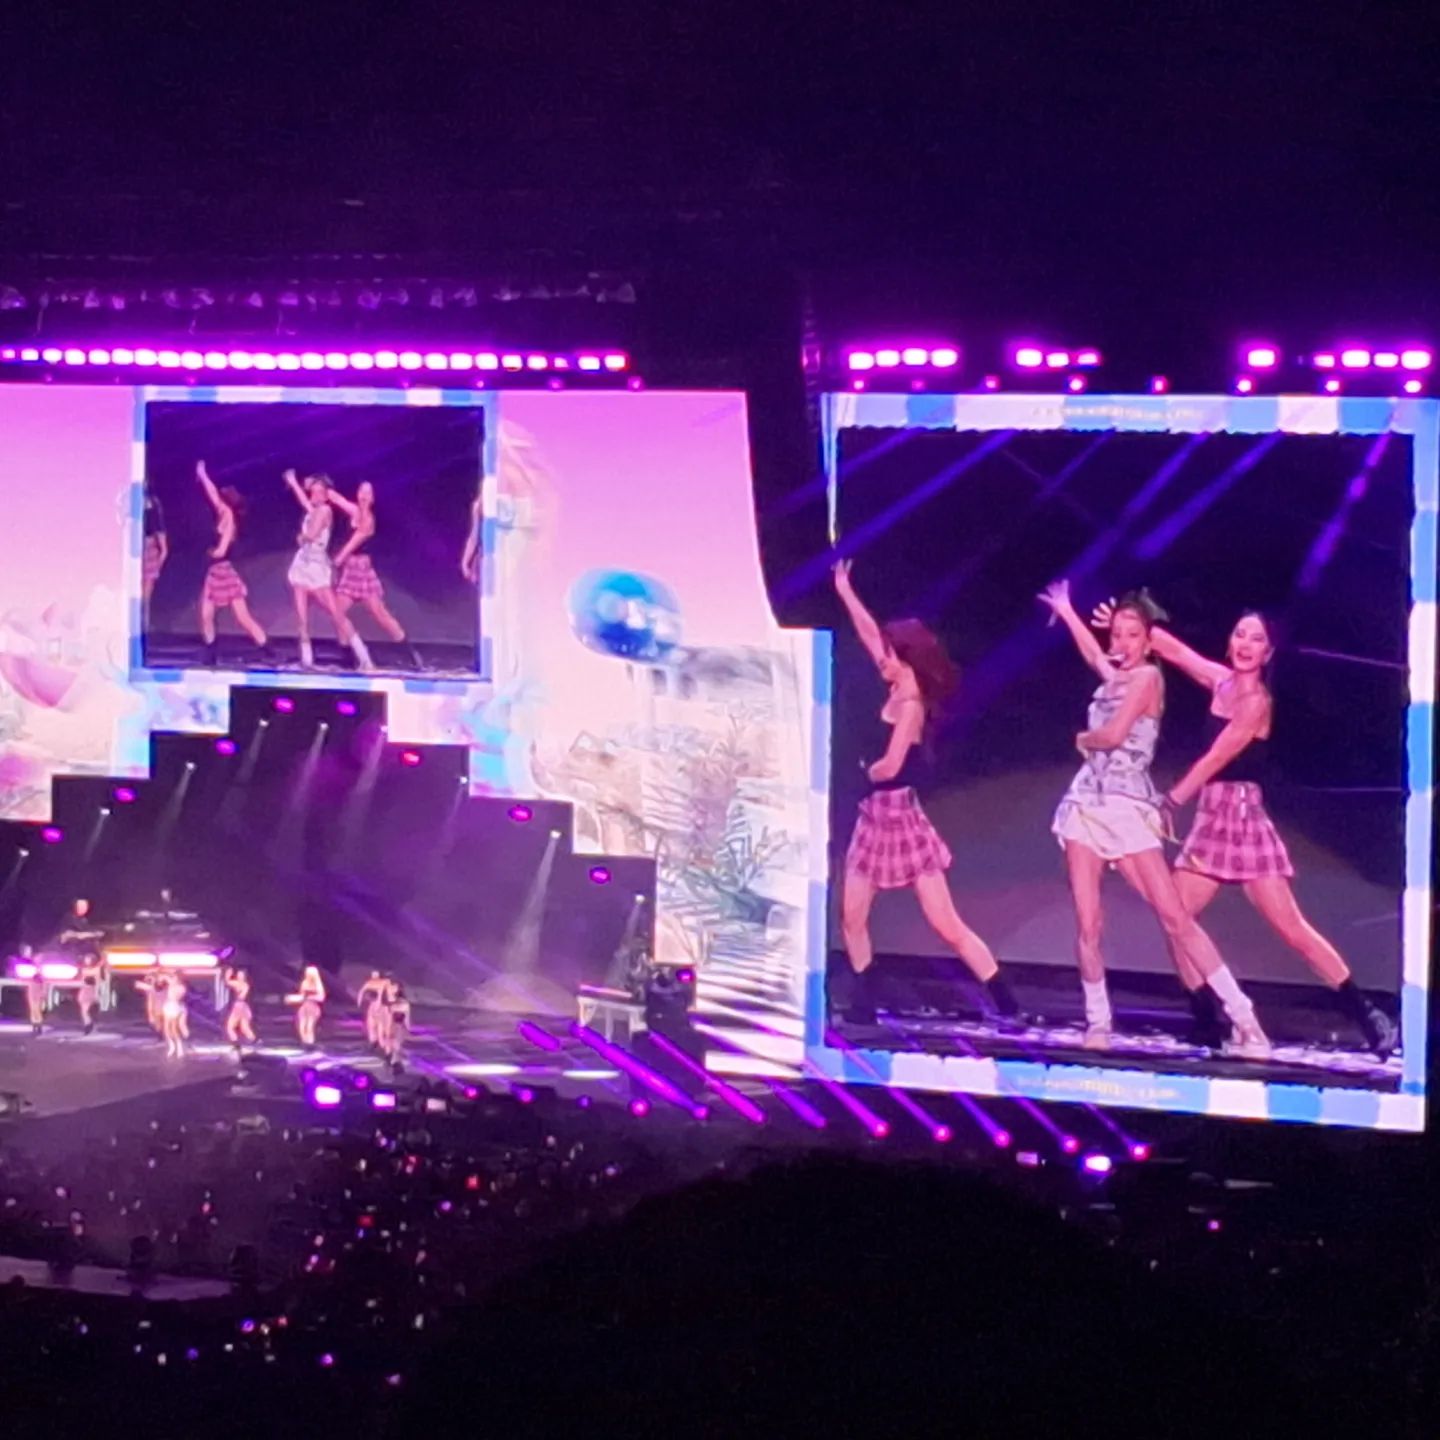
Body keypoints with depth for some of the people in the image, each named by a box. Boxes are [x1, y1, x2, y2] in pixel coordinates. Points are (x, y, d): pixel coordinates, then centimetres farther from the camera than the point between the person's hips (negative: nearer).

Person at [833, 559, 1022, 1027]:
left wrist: (868, 768, -3)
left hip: (902, 821, -9)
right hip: (876, 818, 9)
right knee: (851, 918, 6)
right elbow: (870, 634, 16)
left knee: (947, 925, -8)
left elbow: (889, 766, -25)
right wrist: (845, 591, 20)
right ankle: (864, 1004, 15)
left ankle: (1006, 1003, -4)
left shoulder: (910, 706, -17)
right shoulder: (898, 692, 6)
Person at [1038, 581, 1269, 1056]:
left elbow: (1113, 735, -15)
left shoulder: (1148, 677, -6)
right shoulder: (1113, 676, 15)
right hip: (1086, 805, 6)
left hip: (1128, 809, -6)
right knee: (1087, 923, -4)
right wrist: (1064, 610, 48)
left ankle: (1244, 1019, -11)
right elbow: (1092, 652, 38)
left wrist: (1083, 740, 6)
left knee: (1176, 918, -12)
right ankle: (1098, 1022, 6)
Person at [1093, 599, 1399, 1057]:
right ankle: (1209, 1023, 7)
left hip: (1244, 818, -8)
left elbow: (1214, 760, -15)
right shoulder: (1222, 681, 8)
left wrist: (1170, 802, -10)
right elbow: (1175, 649, 17)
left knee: (1291, 928, -11)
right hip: (1211, 820, 8)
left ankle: (1371, 1018, -7)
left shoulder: (1257, 701, -14)